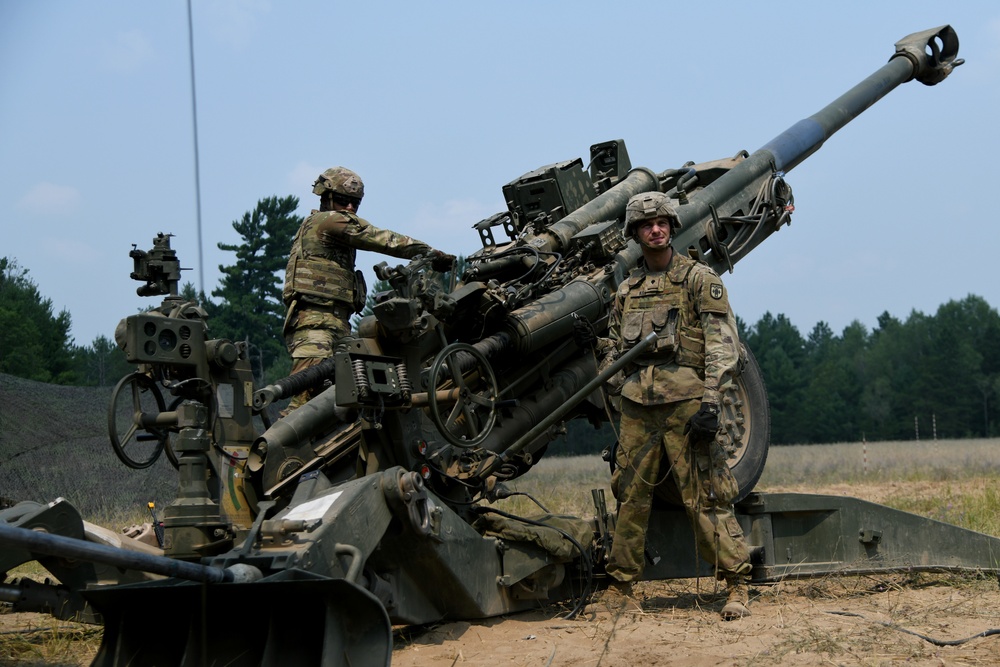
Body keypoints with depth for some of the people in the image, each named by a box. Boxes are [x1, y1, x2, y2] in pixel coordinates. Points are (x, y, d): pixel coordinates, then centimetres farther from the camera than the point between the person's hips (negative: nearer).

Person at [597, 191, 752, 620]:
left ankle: (737, 584, -2)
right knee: (630, 496, 7)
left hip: (686, 402, -5)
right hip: (637, 406, 5)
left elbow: (723, 343, -5)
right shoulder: (627, 290, 18)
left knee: (704, 496, -7)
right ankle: (620, 587, 16)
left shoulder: (699, 279, 3)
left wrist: (710, 401, -14)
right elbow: (613, 351, 23)